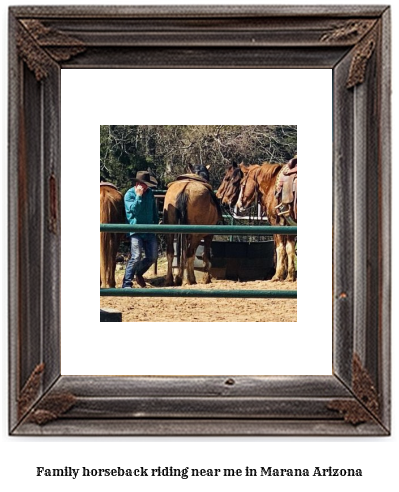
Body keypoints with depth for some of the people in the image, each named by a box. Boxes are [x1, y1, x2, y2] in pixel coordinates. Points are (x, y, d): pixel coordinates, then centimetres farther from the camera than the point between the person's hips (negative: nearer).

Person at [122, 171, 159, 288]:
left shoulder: (149, 193, 7)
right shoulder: (129, 194, -8)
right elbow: (133, 210, -22)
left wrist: (156, 223, 19)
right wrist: (139, 196, -24)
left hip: (149, 230, 6)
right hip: (136, 230, -6)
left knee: (152, 257, 6)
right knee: (136, 257, -16)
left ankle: (139, 273, 32)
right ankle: (127, 283, -7)